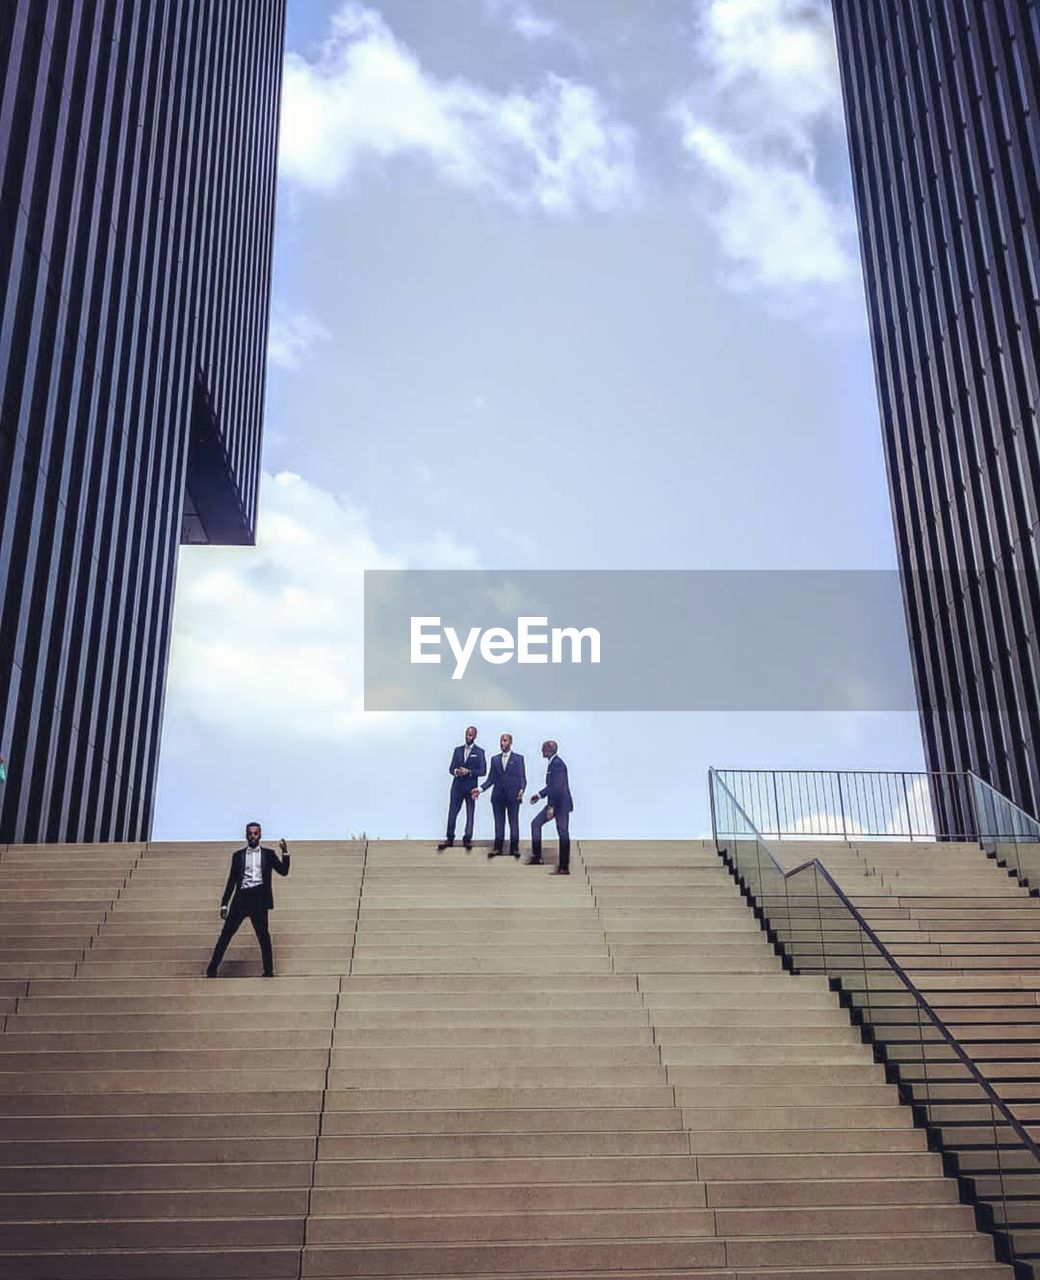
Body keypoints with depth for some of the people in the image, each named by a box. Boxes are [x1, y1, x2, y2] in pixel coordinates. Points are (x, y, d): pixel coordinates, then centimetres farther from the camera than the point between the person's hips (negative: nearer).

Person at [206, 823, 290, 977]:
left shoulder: (268, 854, 11)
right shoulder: (238, 855, 13)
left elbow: (284, 871, 4)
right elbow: (232, 880, 13)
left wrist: (285, 853, -11)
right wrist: (224, 904, 8)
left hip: (259, 899, -1)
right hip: (241, 898, 1)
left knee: (263, 935, -4)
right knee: (226, 934, -2)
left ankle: (268, 970, 3)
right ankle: (212, 970, 2)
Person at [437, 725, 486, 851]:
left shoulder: (480, 752, 3)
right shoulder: (458, 750, 13)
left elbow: (483, 771, -4)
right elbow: (451, 768, 12)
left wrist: (469, 772, -16)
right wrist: (455, 771, -11)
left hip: (471, 787, -3)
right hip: (457, 786, 3)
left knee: (470, 814, 1)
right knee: (452, 812, -2)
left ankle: (467, 839, 4)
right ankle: (450, 838, 1)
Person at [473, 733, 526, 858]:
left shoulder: (518, 758, 5)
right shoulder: (495, 759, 13)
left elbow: (522, 777, -1)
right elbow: (491, 779, 11)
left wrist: (521, 789, -19)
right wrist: (480, 789, -1)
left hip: (513, 796, -3)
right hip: (498, 796, 3)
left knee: (514, 823, 0)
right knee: (499, 823, 4)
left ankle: (514, 848, 4)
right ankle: (498, 848, 7)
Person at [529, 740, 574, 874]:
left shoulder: (557, 764, -19)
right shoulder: (552, 763, 12)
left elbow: (557, 787, -24)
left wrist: (551, 807, -23)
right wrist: (539, 795, 20)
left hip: (561, 804, -10)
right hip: (555, 803, 10)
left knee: (563, 833, -4)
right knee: (536, 823, 12)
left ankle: (564, 868, 0)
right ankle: (536, 857, 17)